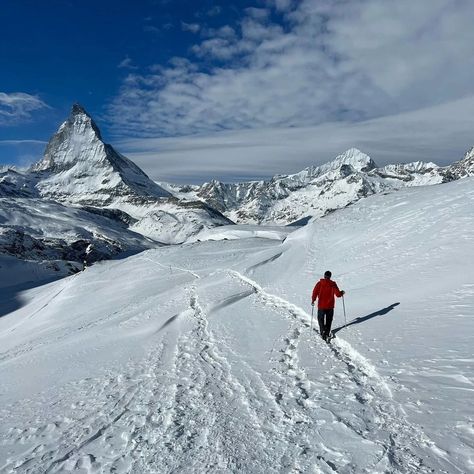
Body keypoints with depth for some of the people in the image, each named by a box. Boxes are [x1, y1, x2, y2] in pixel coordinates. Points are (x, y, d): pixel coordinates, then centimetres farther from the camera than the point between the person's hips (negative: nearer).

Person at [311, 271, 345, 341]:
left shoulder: (319, 283, -6)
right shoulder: (333, 284, -7)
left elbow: (315, 292, -10)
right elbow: (338, 294, -9)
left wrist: (313, 301, 3)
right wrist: (342, 293, 13)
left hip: (321, 305, 0)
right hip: (330, 306, 0)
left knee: (321, 319, 15)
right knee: (329, 320, 16)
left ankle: (322, 331, -2)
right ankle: (327, 333, 14)